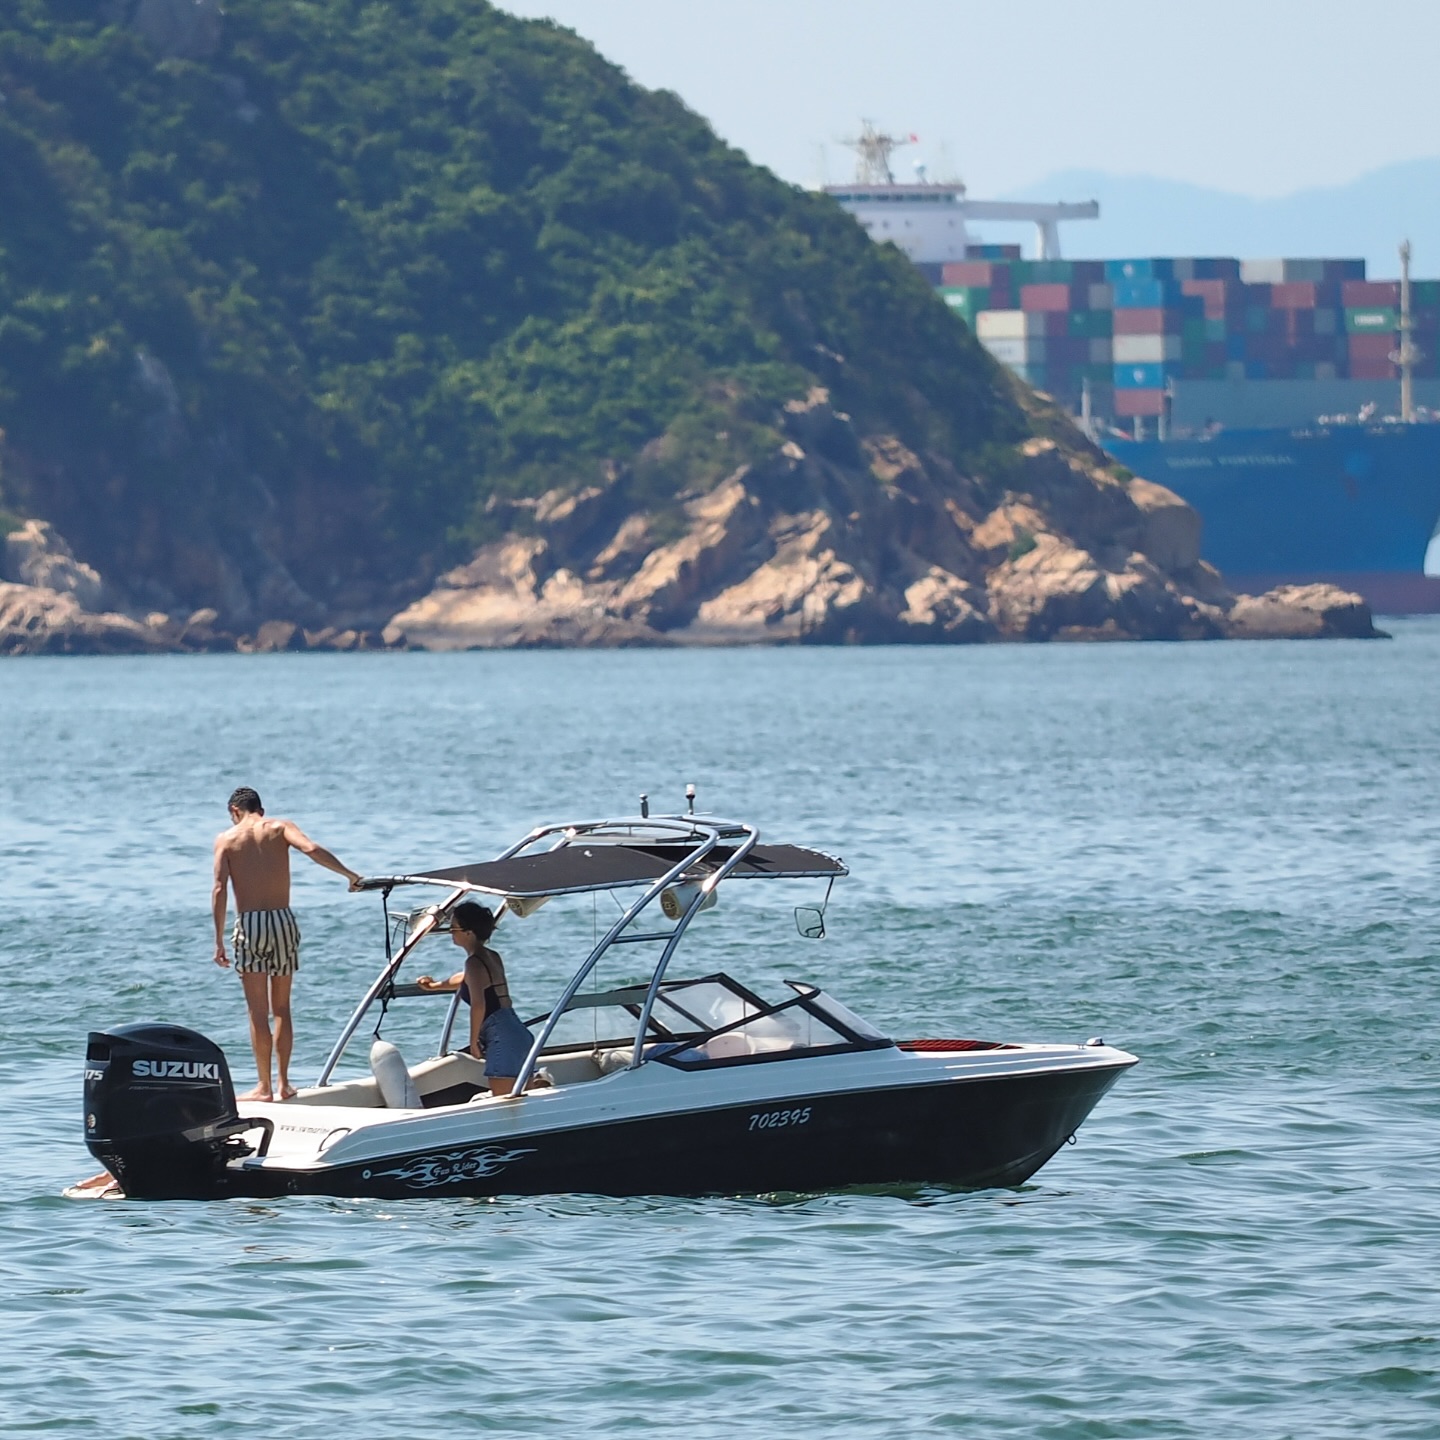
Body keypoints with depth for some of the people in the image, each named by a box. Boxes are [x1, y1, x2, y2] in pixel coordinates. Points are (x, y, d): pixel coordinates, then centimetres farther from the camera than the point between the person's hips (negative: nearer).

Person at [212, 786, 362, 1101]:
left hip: (250, 922, -2)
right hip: (283, 920, 2)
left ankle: (264, 1087, 4)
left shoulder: (226, 839, 5)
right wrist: (350, 875, -5)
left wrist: (219, 941, -4)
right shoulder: (280, 828, 7)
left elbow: (220, 889, -4)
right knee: (282, 1008, 14)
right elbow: (311, 849, -12)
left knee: (259, 1012, 3)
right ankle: (284, 1083, 15)